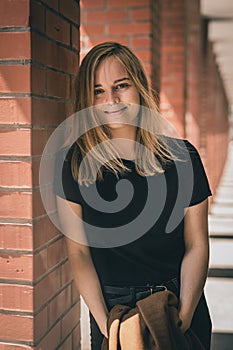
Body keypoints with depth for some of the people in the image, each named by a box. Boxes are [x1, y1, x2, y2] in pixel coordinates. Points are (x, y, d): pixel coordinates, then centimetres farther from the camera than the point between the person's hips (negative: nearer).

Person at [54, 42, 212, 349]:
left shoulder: (181, 156, -6)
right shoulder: (74, 163, -7)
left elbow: (197, 246, -5)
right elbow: (78, 251, -7)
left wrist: (183, 318, -13)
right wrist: (105, 324, -13)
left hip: (181, 303, 1)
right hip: (110, 305, 0)